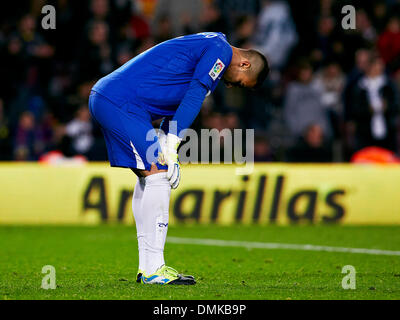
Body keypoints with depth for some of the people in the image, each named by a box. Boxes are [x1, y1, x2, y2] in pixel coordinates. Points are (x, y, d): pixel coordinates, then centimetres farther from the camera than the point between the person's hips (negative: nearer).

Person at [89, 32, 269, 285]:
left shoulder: (207, 46, 24)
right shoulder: (220, 50, -6)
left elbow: (178, 102, 23)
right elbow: (194, 96, -15)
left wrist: (169, 154, 14)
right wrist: (172, 144, -18)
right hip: (121, 104, -11)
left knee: (149, 176, 14)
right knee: (157, 173, -12)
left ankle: (146, 267, 14)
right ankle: (153, 269, -12)